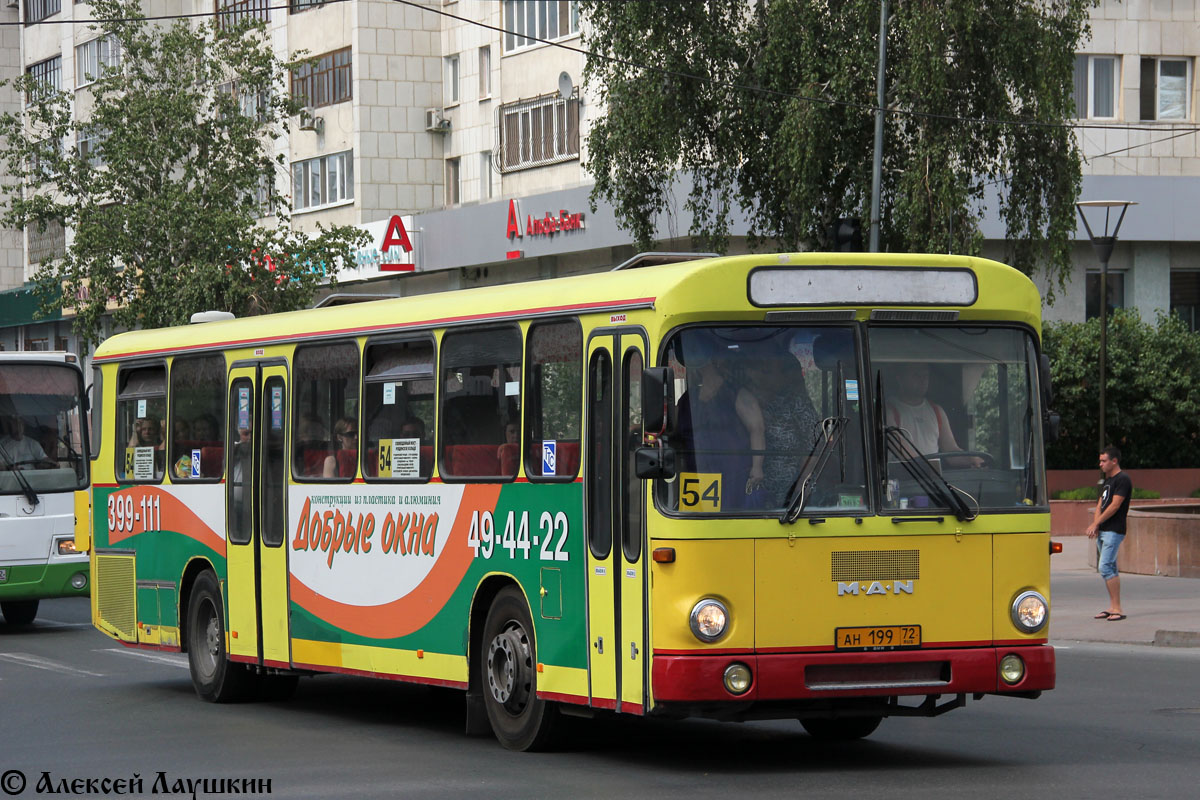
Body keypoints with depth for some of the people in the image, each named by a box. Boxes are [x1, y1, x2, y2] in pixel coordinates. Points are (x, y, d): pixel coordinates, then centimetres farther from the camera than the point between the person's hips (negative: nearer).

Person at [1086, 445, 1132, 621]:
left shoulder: (1123, 480, -10)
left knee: (1105, 567, -16)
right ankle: (1112, 607, 13)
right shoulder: (1107, 480, 19)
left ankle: (1118, 608, -16)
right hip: (1102, 531, 10)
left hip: (1114, 531, -10)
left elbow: (1115, 506, -16)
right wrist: (1095, 525, -1)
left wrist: (1096, 523, -11)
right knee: (1110, 569, 10)